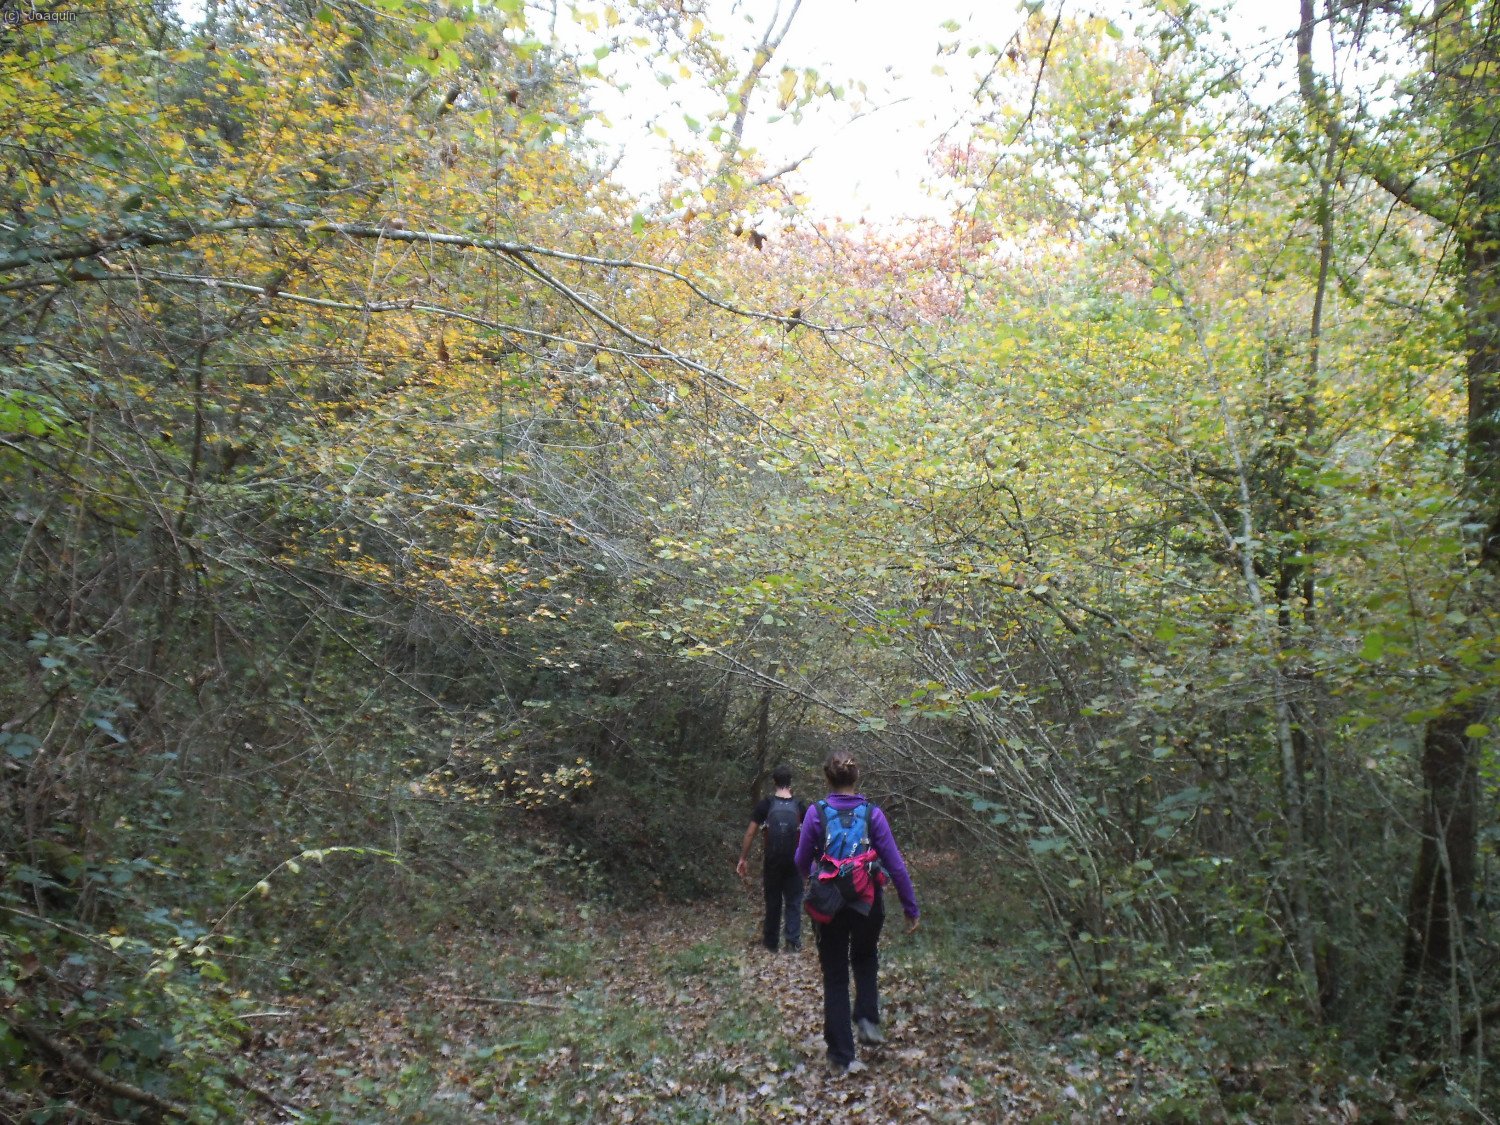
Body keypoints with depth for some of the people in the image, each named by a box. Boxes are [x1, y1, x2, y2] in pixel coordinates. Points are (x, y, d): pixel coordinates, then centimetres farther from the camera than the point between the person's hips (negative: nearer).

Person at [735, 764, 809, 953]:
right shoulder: (800, 806, -2)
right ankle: (793, 941, -4)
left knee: (773, 902, 12)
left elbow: (750, 833, -4)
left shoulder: (765, 804, -4)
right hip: (794, 862, 0)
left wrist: (743, 858, 3)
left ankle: (771, 943, 21)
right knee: (793, 902, 8)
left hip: (772, 862, 0)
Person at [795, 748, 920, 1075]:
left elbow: (802, 862, 0)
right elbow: (895, 864, -8)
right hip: (868, 903, 1)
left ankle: (841, 1056, 14)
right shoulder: (873, 814, -8)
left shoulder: (816, 813, -10)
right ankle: (868, 1019, 13)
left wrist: (812, 878, 24)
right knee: (865, 960, 30)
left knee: (835, 976, 12)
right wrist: (911, 907, 1)